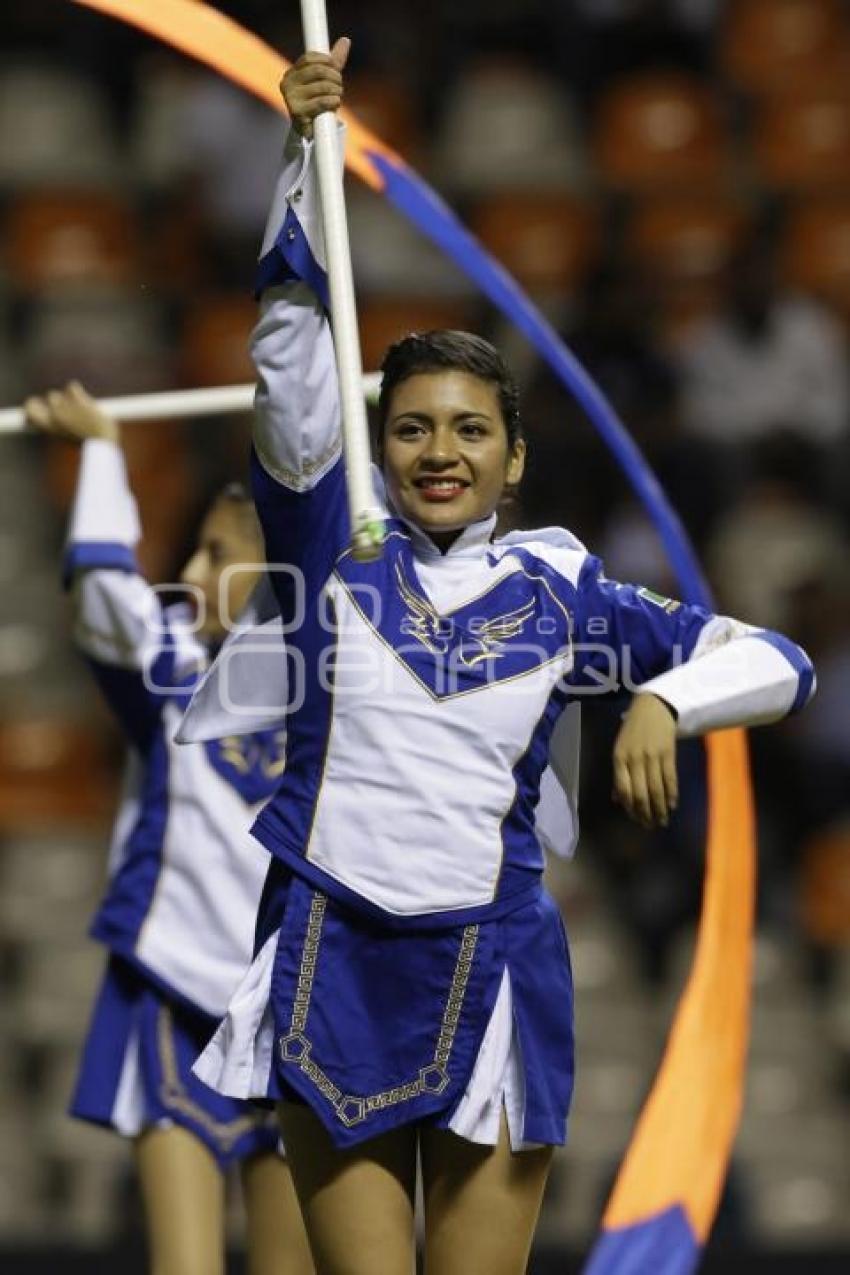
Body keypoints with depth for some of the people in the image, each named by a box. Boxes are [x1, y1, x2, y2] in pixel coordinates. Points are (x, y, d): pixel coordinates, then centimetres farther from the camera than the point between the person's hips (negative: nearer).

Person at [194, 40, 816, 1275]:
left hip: (488, 975, 0)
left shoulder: (557, 590, 6)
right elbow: (289, 361, -5)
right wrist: (306, 146, -13)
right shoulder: (334, 551, 5)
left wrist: (662, 700, -16)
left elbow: (776, 660, 5)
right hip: (331, 964, 0)